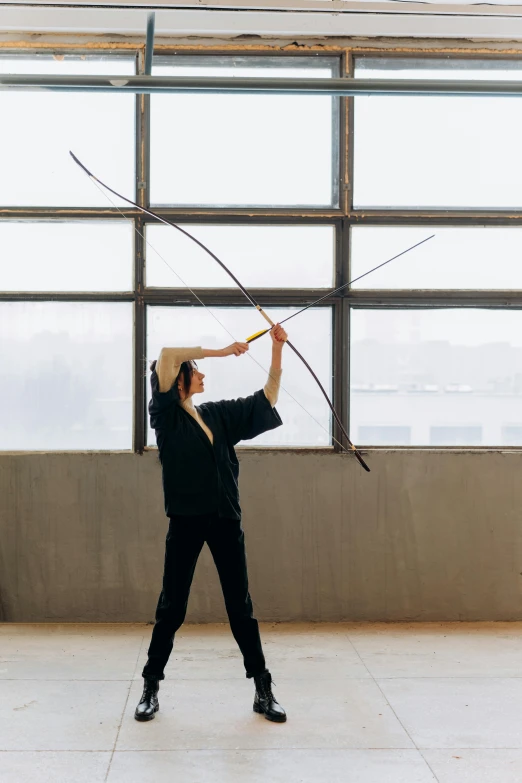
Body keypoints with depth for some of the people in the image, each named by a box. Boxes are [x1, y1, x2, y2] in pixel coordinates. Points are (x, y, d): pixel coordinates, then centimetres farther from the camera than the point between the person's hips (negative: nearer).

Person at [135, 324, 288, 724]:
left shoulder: (219, 415, 10)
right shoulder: (166, 415, -4)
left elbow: (267, 397, 13)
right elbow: (166, 356, -17)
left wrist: (277, 349, 4)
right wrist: (221, 351, -11)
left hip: (226, 521, 4)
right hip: (186, 521, -4)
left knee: (241, 606, 8)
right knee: (171, 607, 5)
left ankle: (264, 690, 15)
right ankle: (151, 688, 20)